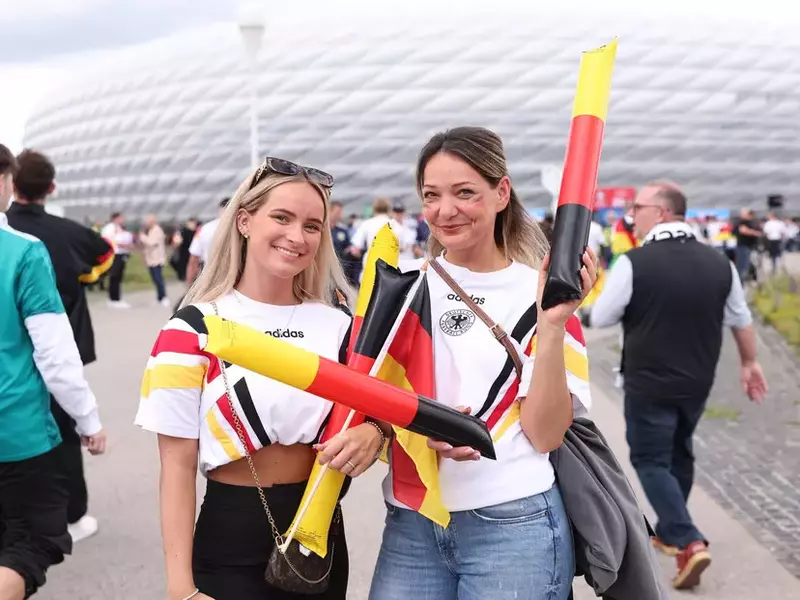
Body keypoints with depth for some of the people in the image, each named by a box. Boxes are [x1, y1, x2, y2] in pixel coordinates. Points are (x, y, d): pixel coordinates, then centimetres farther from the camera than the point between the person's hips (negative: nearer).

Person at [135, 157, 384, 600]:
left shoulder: (337, 325, 2)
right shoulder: (194, 328, -10)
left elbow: (367, 419, 11)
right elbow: (177, 466, -10)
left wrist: (371, 435, -13)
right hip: (229, 547, -4)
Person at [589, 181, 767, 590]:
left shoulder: (633, 262, -18)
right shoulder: (718, 262, -1)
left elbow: (600, 318, -8)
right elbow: (741, 321, 10)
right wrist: (749, 363, 25)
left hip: (649, 384, -6)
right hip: (698, 382, 6)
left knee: (651, 461, 6)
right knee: (679, 454, 22)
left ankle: (689, 542, -7)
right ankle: (670, 533, 36)